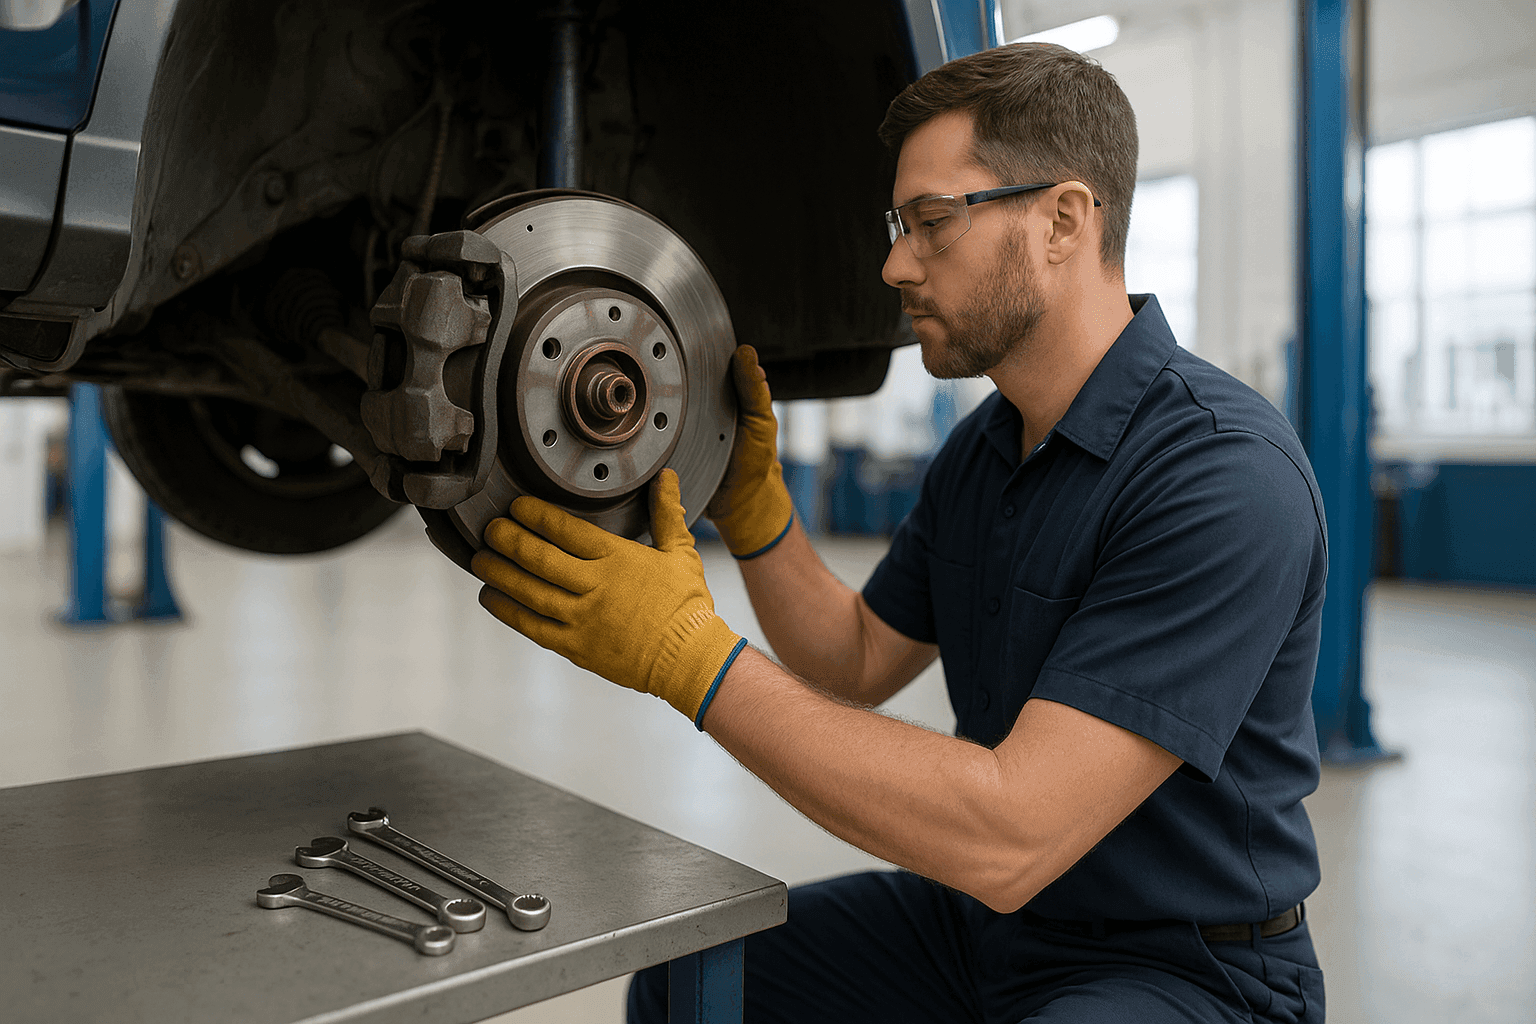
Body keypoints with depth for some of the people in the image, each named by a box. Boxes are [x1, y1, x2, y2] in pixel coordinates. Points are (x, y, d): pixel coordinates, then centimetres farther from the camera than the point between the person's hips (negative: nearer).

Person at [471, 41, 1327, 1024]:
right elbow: (856, 666, 8)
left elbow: (1008, 840, -32)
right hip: (990, 915, 7)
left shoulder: (1226, 473, -26)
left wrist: (691, 657, -31)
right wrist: (752, 505, -6)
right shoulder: (980, 448, 3)